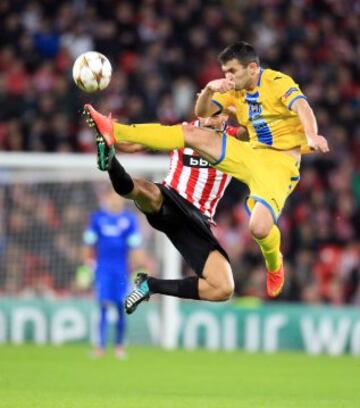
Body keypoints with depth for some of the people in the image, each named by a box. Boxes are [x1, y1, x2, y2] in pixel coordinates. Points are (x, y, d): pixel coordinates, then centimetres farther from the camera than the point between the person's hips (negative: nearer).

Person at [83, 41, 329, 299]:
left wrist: (311, 137, -54)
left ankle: (274, 265, 9)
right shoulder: (236, 91, 9)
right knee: (190, 134, -1)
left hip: (280, 163, -7)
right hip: (251, 154, 7)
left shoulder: (279, 83, -14)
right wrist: (210, 89, -13)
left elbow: (302, 108, -32)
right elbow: (202, 112, 9)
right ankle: (115, 132, 0)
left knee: (259, 228, -27)